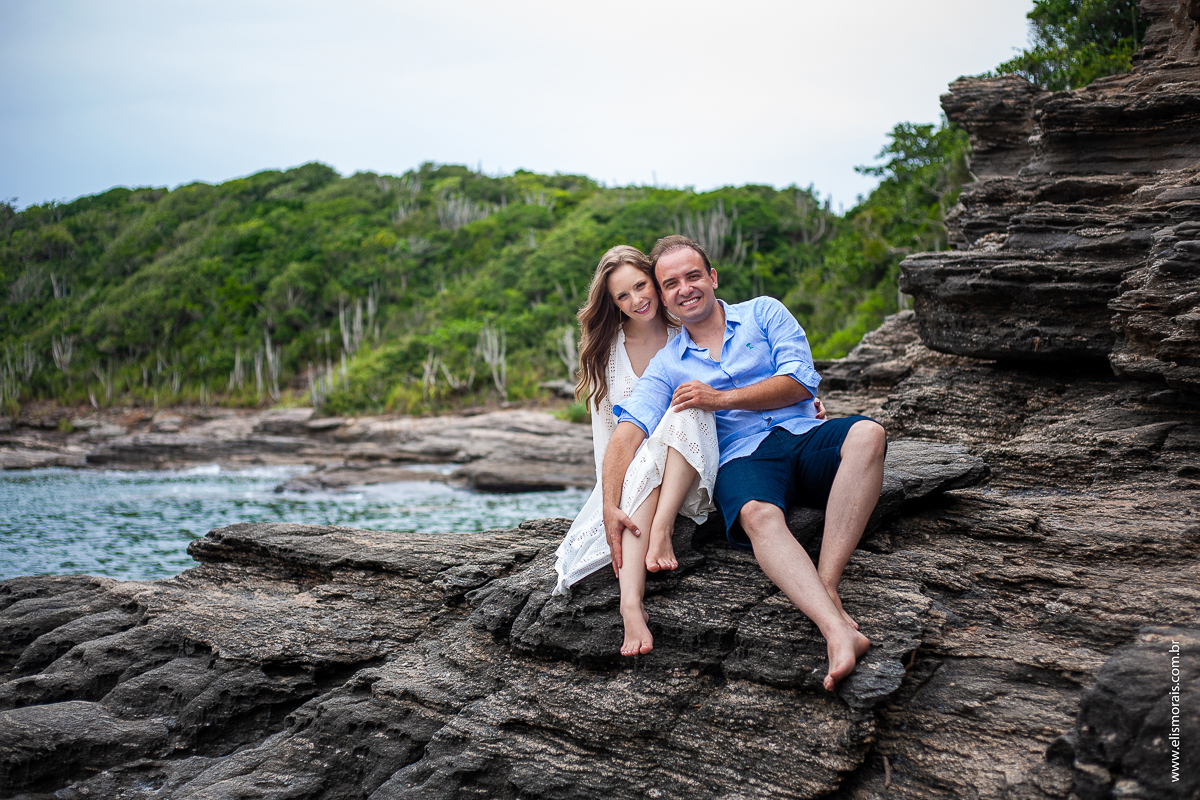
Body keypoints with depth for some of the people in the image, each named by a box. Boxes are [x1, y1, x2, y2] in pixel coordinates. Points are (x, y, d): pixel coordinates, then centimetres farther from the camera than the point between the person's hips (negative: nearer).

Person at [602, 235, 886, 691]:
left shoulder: (763, 313, 15)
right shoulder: (666, 367, 16)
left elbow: (801, 381, 1)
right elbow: (628, 431, 1)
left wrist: (721, 399, -6)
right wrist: (610, 506, -16)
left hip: (805, 436, 1)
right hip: (743, 459, -1)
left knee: (867, 434, -33)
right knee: (759, 516, -37)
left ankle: (827, 586, -38)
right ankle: (838, 632, -56)